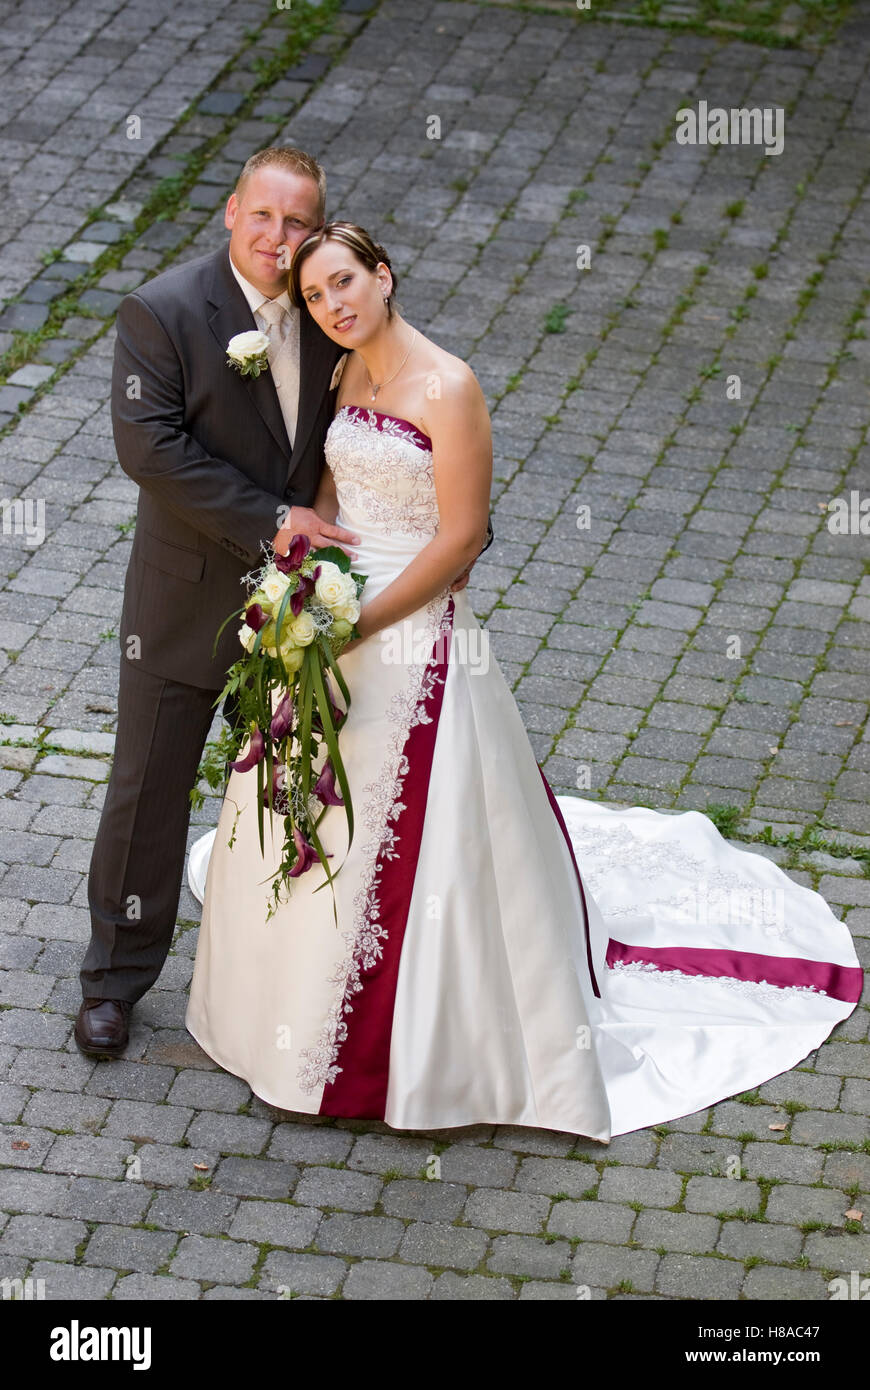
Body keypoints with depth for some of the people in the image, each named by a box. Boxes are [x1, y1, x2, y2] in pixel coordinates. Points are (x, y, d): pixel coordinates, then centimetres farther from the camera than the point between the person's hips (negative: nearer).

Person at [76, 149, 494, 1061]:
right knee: (149, 784, 4)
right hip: (188, 594, -4)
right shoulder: (162, 313, -18)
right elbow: (148, 445, -23)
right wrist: (268, 523, -24)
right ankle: (115, 978, 18)